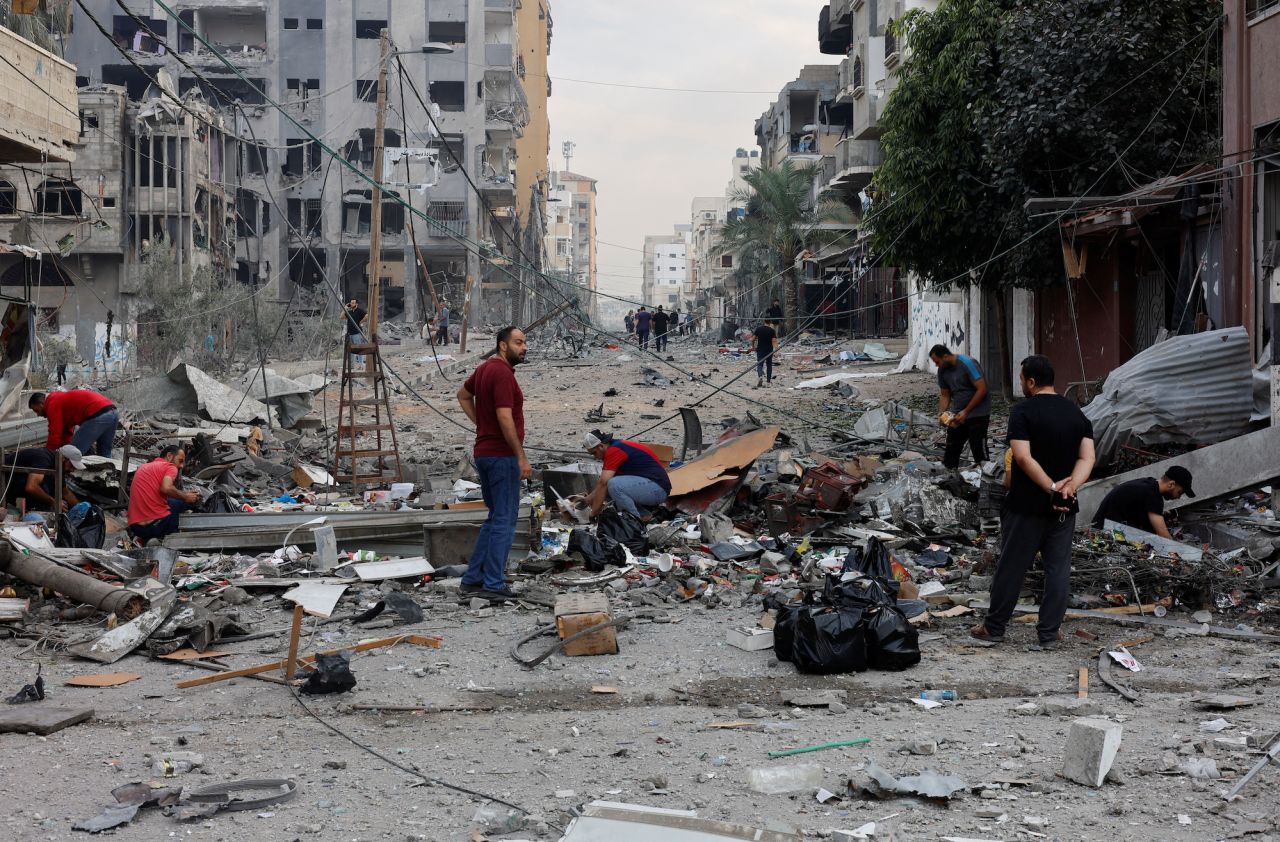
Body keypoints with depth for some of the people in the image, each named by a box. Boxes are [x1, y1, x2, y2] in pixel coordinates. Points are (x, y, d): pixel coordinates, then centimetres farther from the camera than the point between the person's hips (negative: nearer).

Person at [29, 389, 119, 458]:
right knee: (105, 455, 24)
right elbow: (67, 434, 31)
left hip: (98, 415, -10)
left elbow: (55, 435, -1)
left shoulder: (52, 403, 3)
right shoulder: (63, 399, 32)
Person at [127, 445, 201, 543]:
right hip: (156, 523, -7)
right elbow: (166, 489, -21)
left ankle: (143, 538, 10)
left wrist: (185, 494, 22)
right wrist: (185, 497, -4)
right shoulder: (170, 467, -1)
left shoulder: (144, 467, 23)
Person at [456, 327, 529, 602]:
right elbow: (505, 418, -24)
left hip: (484, 452, 10)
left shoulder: (485, 369, 13)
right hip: (502, 455, -10)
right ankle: (493, 585, -1)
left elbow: (463, 395, 29)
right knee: (504, 520, -4)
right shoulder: (503, 373, -17)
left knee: (495, 518, 17)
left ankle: (472, 579, 17)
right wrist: (522, 457, -22)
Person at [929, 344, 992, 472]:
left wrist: (966, 412, -20)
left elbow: (982, 389, -21)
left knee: (978, 448, -8)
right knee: (951, 448, 8)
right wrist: (941, 413, -7)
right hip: (957, 414, 7)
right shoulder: (942, 370, 3)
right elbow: (945, 395, 11)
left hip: (978, 414, -7)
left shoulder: (967, 363, -19)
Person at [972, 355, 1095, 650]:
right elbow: (1087, 457, -4)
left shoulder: (1023, 411, -11)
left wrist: (1051, 487, -19)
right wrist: (1070, 486, -16)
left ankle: (994, 627, 16)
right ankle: (1049, 634, 12)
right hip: (1065, 509, 4)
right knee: (1058, 568, 9)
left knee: (1011, 566, 6)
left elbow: (1023, 457, -21)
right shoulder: (1077, 413, 7)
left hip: (1026, 506, -4)